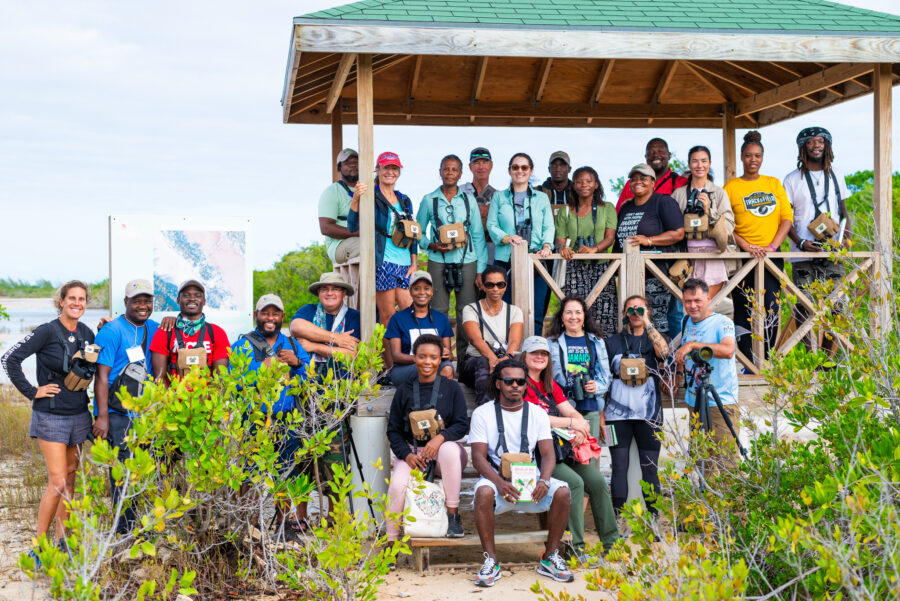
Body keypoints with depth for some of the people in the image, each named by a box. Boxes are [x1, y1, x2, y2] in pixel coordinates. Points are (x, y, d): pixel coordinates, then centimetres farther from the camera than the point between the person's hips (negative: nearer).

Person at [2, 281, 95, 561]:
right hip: (51, 416, -6)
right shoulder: (47, 332, -12)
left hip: (79, 414, 6)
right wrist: (32, 391, -13)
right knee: (57, 481, -11)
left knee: (70, 478, 11)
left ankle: (60, 540, 21)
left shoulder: (87, 334, 6)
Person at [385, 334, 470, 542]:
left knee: (450, 449, -37)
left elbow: (462, 425, -2)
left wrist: (440, 438, -22)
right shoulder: (404, 391, 7)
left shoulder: (451, 388, 4)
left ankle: (453, 515, -24)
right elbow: (393, 430, 8)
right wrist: (407, 455, -11)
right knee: (397, 486, -28)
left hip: (442, 449, -1)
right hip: (412, 452, 1)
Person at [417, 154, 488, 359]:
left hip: (467, 261, 1)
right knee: (438, 311, -2)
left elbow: (478, 235, 7)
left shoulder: (469, 200, 8)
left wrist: (480, 271, 1)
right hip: (438, 262, -1)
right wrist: (432, 245, -10)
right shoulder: (429, 200, 5)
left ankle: (464, 356, 9)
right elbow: (419, 232, 11)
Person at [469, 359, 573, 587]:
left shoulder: (537, 414, 9)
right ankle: (491, 561, -23)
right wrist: (500, 482, -27)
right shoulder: (482, 413, 1)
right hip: (496, 477, -2)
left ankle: (550, 557, -9)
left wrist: (543, 480, -23)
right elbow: (478, 456, -8)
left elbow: (548, 453, 0)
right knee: (484, 492, -36)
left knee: (562, 492, -25)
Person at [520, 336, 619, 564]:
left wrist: (580, 430, -11)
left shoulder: (551, 386, 22)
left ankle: (611, 543, -4)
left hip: (562, 449, 7)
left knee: (597, 481, -11)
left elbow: (572, 412, 13)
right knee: (574, 482, -27)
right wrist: (571, 422, -14)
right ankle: (575, 546, -22)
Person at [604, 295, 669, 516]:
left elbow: (664, 352, -14)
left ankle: (653, 516, 6)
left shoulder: (654, 340, 11)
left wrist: (647, 323, -13)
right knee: (619, 466, -2)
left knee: (650, 468, 1)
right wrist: (601, 413, 4)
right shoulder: (612, 342, 11)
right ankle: (617, 518, 1)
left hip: (648, 414, 0)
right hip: (618, 413, 0)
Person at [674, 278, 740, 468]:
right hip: (694, 402, 7)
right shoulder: (687, 323, 13)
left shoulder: (723, 322, -9)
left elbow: (728, 350, -29)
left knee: (726, 462, -10)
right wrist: (680, 362, 9)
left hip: (721, 403, -7)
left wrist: (692, 345, -29)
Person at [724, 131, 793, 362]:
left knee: (771, 308, -2)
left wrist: (772, 246, -6)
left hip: (772, 255, 2)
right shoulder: (731, 187, 3)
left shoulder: (774, 184, 12)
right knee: (744, 309, -3)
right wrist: (747, 247, -14)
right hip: (743, 256, -2)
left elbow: (787, 217, 7)